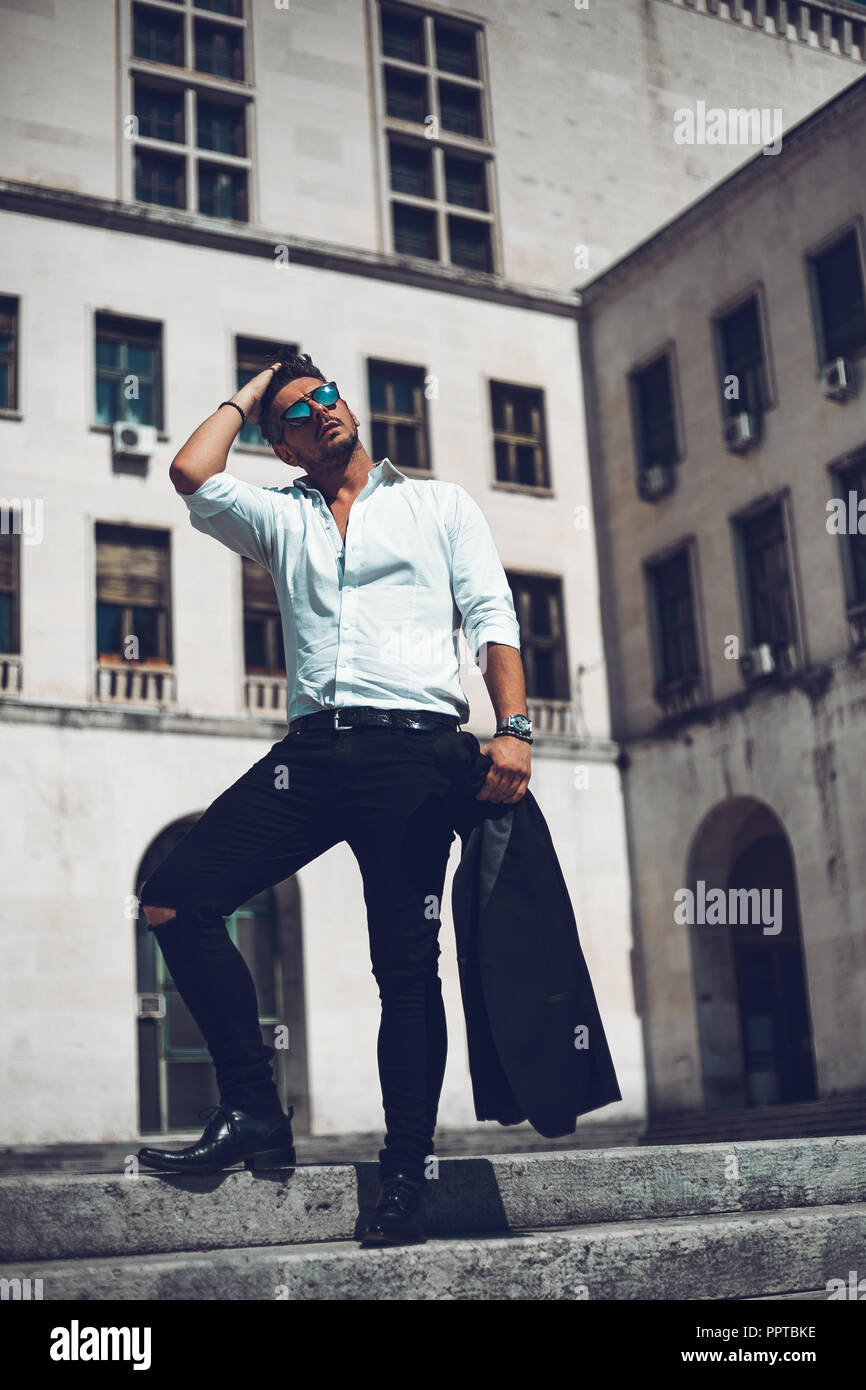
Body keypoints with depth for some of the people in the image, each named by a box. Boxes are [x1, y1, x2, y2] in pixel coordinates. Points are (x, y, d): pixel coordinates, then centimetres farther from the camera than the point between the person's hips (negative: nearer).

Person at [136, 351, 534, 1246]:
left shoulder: (438, 504, 16)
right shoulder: (281, 519, 22)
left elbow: (492, 619, 6)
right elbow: (192, 476, 3)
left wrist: (513, 727, -10)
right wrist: (246, 396, 20)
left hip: (412, 745, -3)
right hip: (311, 750, 3)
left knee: (406, 966, -4)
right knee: (173, 898, -11)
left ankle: (405, 1176, 4)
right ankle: (254, 1111, -4)